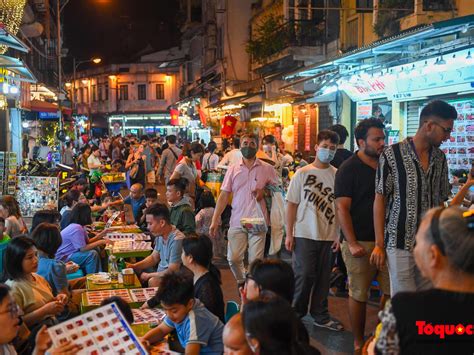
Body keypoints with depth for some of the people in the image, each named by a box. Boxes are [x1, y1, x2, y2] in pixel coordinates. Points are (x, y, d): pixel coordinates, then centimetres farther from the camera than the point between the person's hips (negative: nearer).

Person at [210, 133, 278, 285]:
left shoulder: (267, 169, 3)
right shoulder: (233, 169, 8)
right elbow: (224, 196, 6)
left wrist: (264, 192, -11)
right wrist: (214, 220, 0)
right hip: (237, 221, 2)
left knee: (255, 261, -3)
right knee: (233, 258, -1)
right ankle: (242, 283, 26)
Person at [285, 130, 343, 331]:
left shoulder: (338, 175, 3)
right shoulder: (302, 173, -2)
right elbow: (292, 204, 0)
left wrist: (340, 235, 1)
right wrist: (289, 234, -3)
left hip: (329, 236, 2)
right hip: (305, 235, -2)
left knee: (323, 278, 9)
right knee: (304, 275, 0)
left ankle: (320, 316, 22)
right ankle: (295, 314, 16)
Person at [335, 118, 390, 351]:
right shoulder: (349, 169, -7)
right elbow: (342, 208, -11)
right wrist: (352, 243, -17)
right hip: (361, 242, -5)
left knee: (392, 290, 8)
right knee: (359, 294, 3)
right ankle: (359, 343, 17)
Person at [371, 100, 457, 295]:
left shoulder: (440, 158, 7)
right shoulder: (392, 155, -8)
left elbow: (440, 200, 14)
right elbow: (380, 200, -5)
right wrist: (379, 244, -6)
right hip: (400, 244, -5)